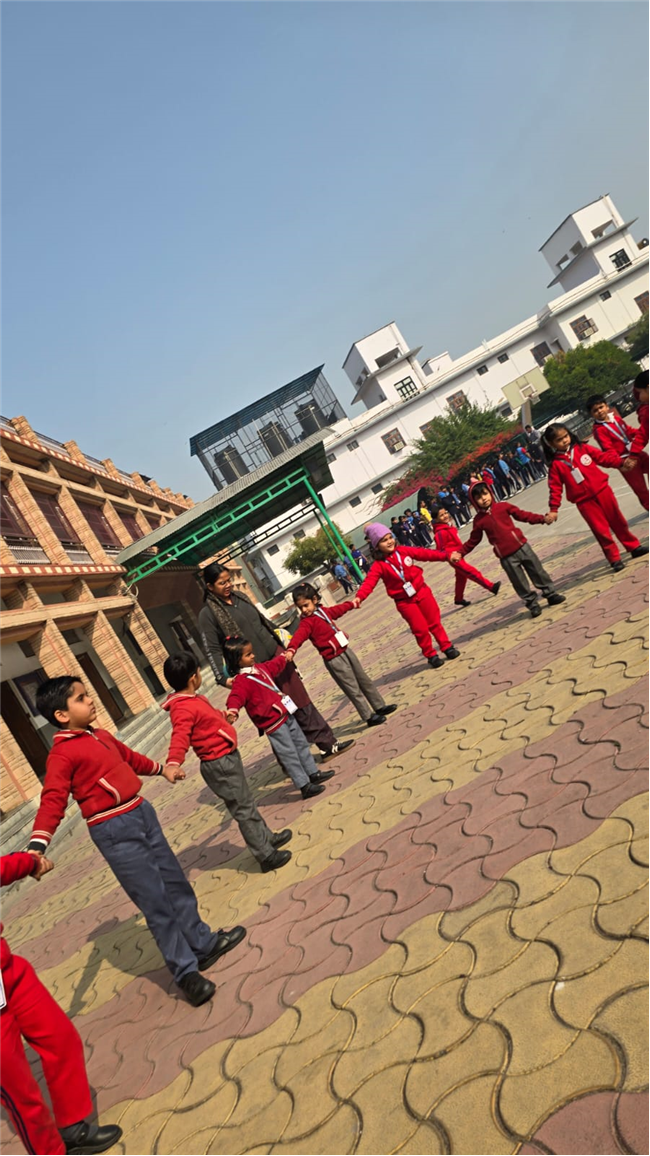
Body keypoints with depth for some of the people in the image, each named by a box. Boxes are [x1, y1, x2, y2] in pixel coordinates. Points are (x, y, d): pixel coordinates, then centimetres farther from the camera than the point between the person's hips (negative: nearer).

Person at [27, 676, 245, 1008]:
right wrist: (37, 847, -37)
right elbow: (53, 800, -24)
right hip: (114, 831, -8)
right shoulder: (62, 754, -14)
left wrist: (161, 769, 43)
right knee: (156, 902, -2)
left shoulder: (101, 736, 11)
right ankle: (186, 972, 13)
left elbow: (129, 757, 28)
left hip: (142, 813, 8)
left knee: (176, 883, 18)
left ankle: (202, 943, 36)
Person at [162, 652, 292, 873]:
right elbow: (179, 737, -43)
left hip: (227, 757, 10)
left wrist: (222, 716, 44)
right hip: (219, 764, -10)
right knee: (244, 810, 1)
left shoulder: (192, 698, 6)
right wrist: (173, 763, -60)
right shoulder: (183, 709, -27)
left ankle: (267, 838, 40)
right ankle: (266, 855, 13)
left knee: (247, 803, 24)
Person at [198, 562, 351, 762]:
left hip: (275, 654, 5)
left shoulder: (239, 596, 9)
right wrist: (222, 678, -20)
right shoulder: (208, 613, -9)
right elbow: (212, 650, -11)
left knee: (301, 702, 7)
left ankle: (328, 744, 15)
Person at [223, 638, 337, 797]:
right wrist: (232, 711, -57)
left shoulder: (260, 668, 7)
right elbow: (236, 697, -38)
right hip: (273, 723, -9)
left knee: (301, 744, 20)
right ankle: (304, 786, 5)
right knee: (289, 754, -2)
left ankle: (313, 773, 35)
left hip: (286, 714, 9)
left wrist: (285, 656, 43)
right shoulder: (241, 681, -21)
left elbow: (274, 665, 28)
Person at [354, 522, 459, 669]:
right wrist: (359, 597, -41)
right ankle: (430, 655, 21)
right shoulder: (379, 565, -13)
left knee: (434, 622, 11)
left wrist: (445, 556, -1)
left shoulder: (404, 551, -3)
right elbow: (369, 582, -24)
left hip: (422, 591, 3)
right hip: (404, 601, -3)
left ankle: (447, 647, 29)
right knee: (420, 629, 1)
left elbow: (424, 553, 2)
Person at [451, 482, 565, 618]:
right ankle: (532, 603, 21)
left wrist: (542, 518, -4)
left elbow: (522, 515, 4)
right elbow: (473, 541, 7)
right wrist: (460, 553, -1)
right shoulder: (479, 520, -1)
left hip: (521, 546, 1)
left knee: (538, 571, 11)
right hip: (506, 556, -1)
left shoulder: (503, 506, 1)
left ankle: (551, 594, 27)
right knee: (520, 583, 6)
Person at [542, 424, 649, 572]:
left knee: (618, 521, 14)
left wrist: (620, 462, -12)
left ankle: (634, 546, 31)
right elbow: (555, 487, -5)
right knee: (601, 530, 0)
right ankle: (614, 559, 13)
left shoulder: (582, 448, 2)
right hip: (584, 501, -2)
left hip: (602, 491, 3)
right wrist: (553, 508, -9)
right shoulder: (555, 464, -4)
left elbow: (603, 456, 2)